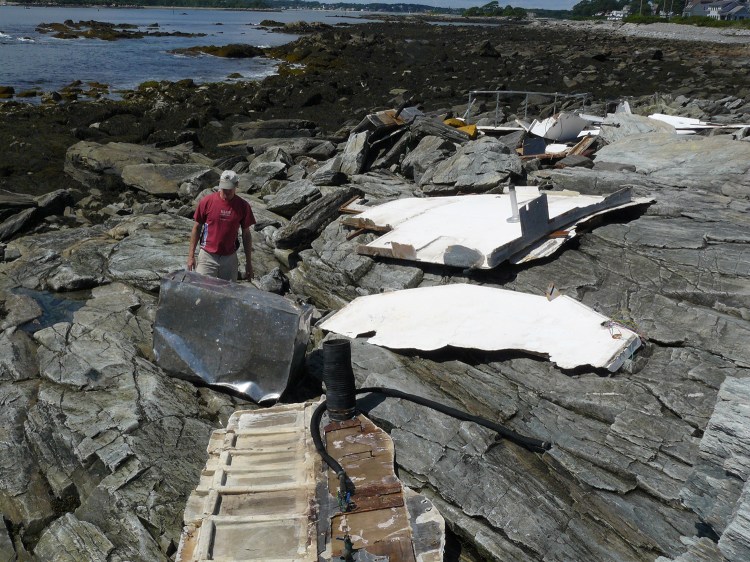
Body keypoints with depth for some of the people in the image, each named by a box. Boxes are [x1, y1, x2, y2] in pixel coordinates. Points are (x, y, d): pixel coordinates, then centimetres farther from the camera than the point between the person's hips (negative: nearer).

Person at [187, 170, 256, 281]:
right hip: (207, 256, -1)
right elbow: (197, 228, 2)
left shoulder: (243, 206, -4)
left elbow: (246, 234, 4)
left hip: (230, 258, 1)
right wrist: (191, 255, 1)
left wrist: (248, 262, 4)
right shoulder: (207, 201, -7)